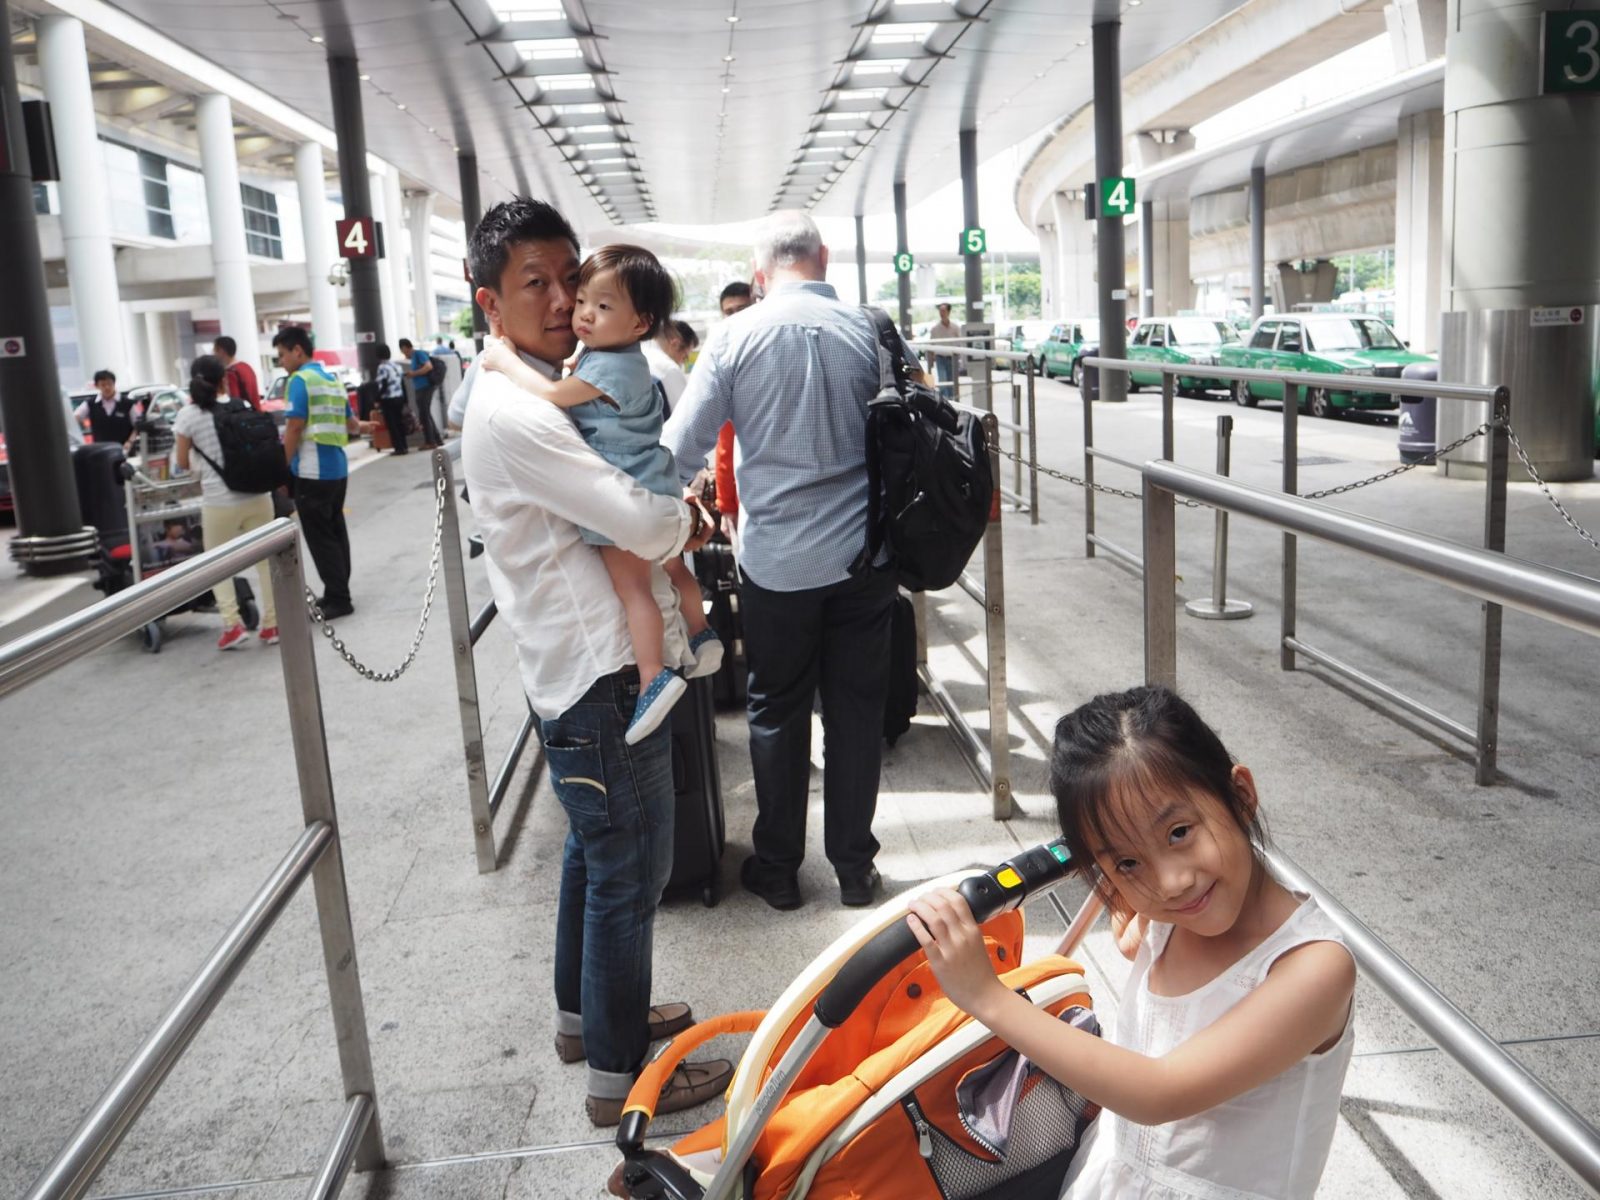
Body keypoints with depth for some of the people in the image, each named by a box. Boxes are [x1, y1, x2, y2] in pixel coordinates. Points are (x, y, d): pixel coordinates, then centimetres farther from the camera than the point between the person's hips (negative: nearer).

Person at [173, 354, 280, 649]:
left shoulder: (187, 415, -5)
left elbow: (183, 463, 3)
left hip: (219, 502, -2)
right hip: (257, 496, 2)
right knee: (266, 559, 13)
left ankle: (232, 625, 3)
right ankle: (271, 624, 15)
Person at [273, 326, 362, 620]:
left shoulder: (300, 380, -10)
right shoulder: (332, 380, 14)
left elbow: (294, 429, -14)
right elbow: (351, 424, 20)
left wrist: (281, 468, -9)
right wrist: (362, 426, 41)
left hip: (313, 472, -8)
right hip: (337, 469, 9)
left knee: (320, 538, -3)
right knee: (336, 532, 14)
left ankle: (338, 599, -1)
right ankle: (338, 593, 20)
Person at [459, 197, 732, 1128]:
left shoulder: (551, 388, 12)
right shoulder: (512, 413, -21)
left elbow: (634, 487, 21)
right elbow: (644, 526, -27)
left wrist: (676, 509, -1)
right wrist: (687, 519, -5)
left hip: (600, 661, 11)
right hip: (602, 670, -11)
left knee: (595, 851, 23)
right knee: (630, 871, 1)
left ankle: (587, 1014, 41)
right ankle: (619, 1075, 17)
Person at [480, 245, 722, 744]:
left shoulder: (611, 367, -22)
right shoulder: (601, 354, 10)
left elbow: (553, 395, -26)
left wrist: (505, 359, -16)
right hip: (651, 494, 10)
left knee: (633, 587, -8)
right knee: (671, 567, 21)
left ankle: (653, 676, -8)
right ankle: (702, 636, 34)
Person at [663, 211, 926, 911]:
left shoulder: (733, 337, -6)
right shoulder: (870, 330, -2)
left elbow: (683, 446, -6)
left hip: (775, 559, -1)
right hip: (863, 552, 1)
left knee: (776, 713, 13)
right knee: (856, 710, 12)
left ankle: (778, 869, 24)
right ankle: (854, 868, 23)